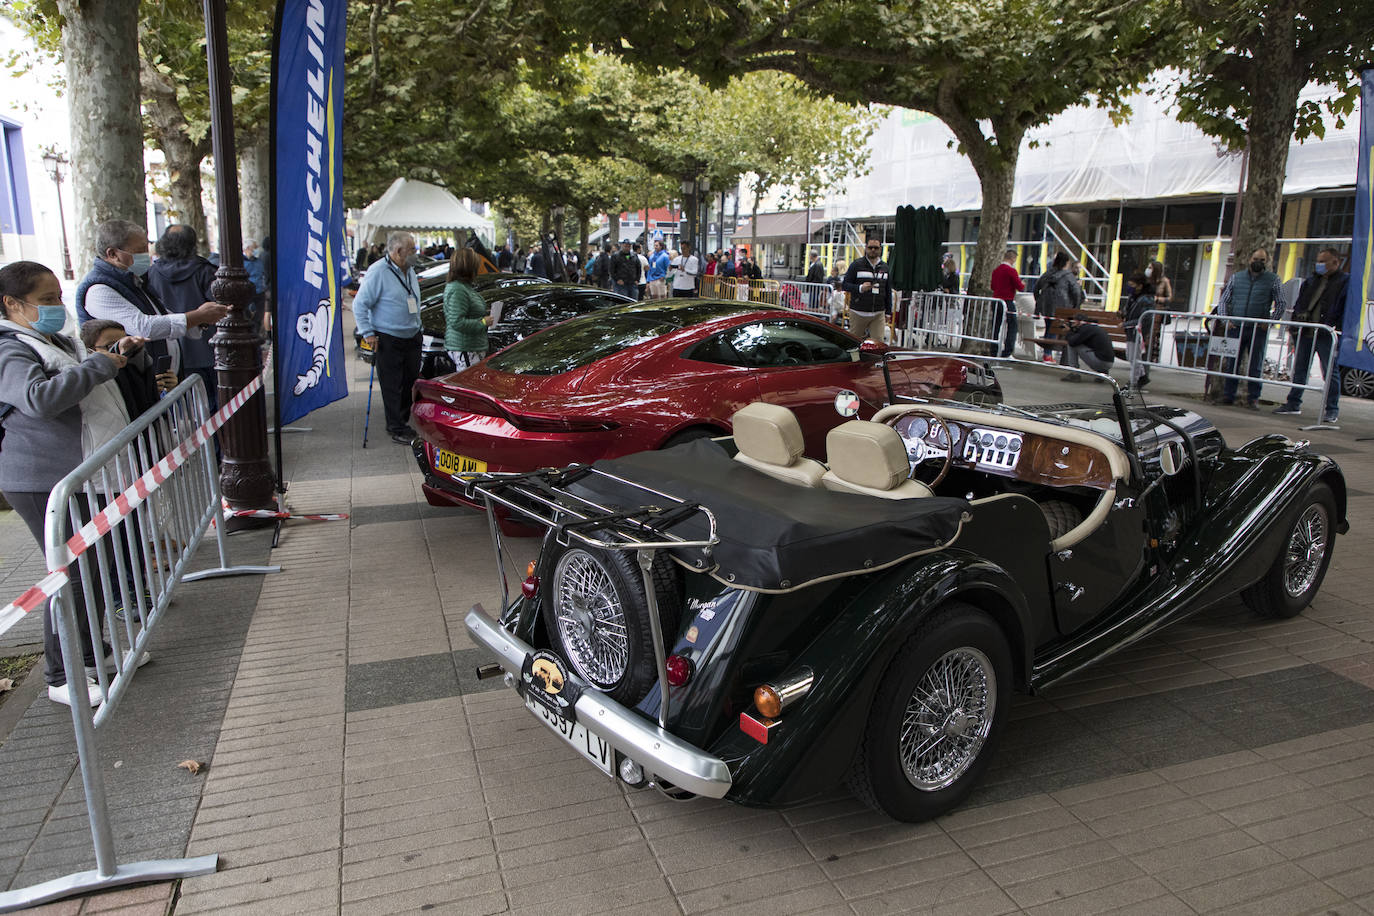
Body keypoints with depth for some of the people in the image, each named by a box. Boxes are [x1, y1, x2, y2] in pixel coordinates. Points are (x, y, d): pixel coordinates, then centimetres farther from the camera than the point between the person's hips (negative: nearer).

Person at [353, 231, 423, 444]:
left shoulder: (410, 271, 11)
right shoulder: (378, 272, -13)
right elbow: (360, 304, -12)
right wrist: (368, 333, -14)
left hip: (412, 338, 8)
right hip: (388, 340, -7)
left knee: (412, 381, 11)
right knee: (392, 386, -1)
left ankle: (403, 420, 27)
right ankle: (397, 429, 6)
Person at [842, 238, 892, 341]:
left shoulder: (885, 267, 13)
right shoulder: (856, 265, 0)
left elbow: (888, 291, 19)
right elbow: (844, 285, -3)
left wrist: (888, 312, 16)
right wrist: (860, 288, -20)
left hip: (878, 314, 3)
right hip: (858, 313, -3)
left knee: (878, 342, -7)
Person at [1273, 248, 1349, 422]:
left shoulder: (1345, 282, -1)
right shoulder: (1311, 281, 17)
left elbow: (1347, 309, -6)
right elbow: (1298, 305, 18)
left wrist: (1340, 331, -15)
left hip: (1327, 335, -6)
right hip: (1306, 333, 6)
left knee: (1330, 372, -2)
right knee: (1299, 369, 11)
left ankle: (1332, 410, 3)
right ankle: (1293, 403, 20)